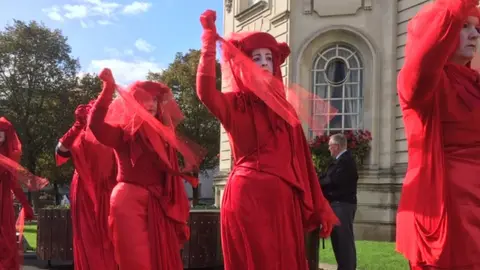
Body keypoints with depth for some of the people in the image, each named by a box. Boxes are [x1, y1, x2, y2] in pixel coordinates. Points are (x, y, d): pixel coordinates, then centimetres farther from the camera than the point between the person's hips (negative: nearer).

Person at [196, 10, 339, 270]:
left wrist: (319, 207, 11)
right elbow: (205, 92, -22)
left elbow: (302, 160, 14)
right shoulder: (234, 104, 2)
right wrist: (210, 40, -22)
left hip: (283, 199, 5)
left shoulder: (283, 107, 16)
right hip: (248, 196, -5)